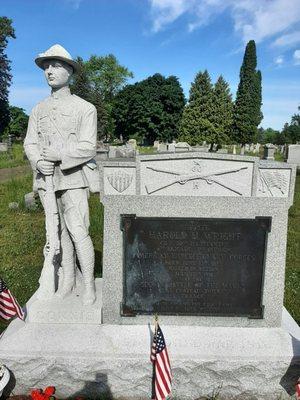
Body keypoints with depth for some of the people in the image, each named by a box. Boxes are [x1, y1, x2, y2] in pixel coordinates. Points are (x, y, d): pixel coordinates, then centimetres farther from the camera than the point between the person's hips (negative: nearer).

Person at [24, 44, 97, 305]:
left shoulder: (85, 108, 0)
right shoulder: (38, 110, 14)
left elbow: (88, 148, -8)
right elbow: (30, 144, 7)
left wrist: (59, 155, -19)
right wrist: (39, 162, -14)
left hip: (72, 179, -4)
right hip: (46, 179, 5)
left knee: (78, 232, -10)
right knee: (61, 232, 11)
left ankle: (89, 286, 2)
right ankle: (67, 280, 24)